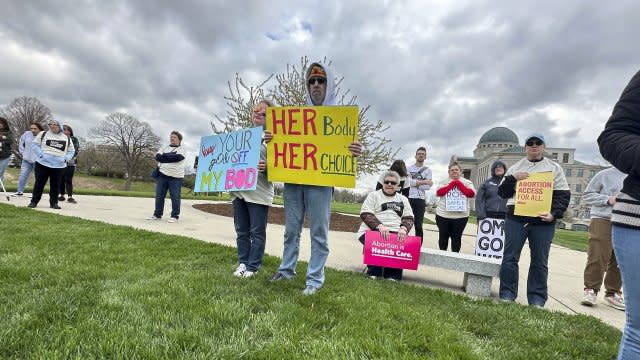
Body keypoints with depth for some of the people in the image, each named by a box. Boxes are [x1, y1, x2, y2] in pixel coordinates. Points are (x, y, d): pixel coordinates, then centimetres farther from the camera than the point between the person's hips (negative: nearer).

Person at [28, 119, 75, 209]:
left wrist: (66, 158, 0)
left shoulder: (66, 138, 12)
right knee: (39, 183, 2)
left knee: (55, 185, 4)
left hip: (59, 166, 1)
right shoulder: (43, 134, 7)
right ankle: (34, 201, 12)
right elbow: (34, 144, 5)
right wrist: (41, 155, -9)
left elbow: (71, 151, 17)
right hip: (43, 164, -1)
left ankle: (54, 202, 13)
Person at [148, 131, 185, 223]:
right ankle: (157, 214, 18)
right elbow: (157, 157, 1)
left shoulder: (181, 149, 4)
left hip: (175, 177, -5)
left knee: (175, 197, -4)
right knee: (159, 196, 7)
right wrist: (171, 156, -12)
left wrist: (165, 156, -6)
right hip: (162, 175, 5)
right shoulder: (164, 148, 17)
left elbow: (177, 157, -16)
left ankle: (175, 216, 4)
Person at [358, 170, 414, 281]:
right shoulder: (374, 195, 11)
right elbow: (365, 214, -3)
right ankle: (374, 273, -17)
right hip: (372, 231, -2)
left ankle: (393, 276, -18)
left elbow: (409, 218, 11)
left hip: (395, 233, 2)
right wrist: (379, 226, -21)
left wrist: (403, 228, -13)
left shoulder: (403, 199, 21)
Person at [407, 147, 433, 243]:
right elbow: (407, 181, -12)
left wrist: (414, 183, -9)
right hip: (408, 198, 0)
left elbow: (428, 187, -5)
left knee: (418, 225, 3)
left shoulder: (428, 170, 7)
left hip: (420, 200, 0)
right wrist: (424, 182, -13)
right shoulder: (409, 168, 7)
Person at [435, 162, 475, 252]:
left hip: (460, 216, 0)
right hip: (443, 215, 1)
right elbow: (439, 192, -10)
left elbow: (471, 193, -9)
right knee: (443, 236, 10)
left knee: (456, 237, 8)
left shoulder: (467, 182, 6)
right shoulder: (443, 182, 6)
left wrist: (459, 184, -8)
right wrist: (451, 184, -9)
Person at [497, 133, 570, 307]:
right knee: (510, 258, -1)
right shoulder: (515, 168, 13)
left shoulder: (554, 168, 10)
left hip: (543, 221, 0)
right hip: (516, 218, 1)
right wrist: (513, 178, -7)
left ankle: (537, 300, 14)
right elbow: (502, 192, 9)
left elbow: (563, 195, 4)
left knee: (540, 262, 5)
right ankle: (507, 296, 7)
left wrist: (554, 214, -11)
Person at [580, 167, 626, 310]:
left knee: (620, 261, 8)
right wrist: (607, 199, -12)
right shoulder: (605, 175, 0)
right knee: (597, 258, -5)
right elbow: (587, 195, 1)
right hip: (603, 221, -4)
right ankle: (591, 289, 5)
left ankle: (613, 293, 19)